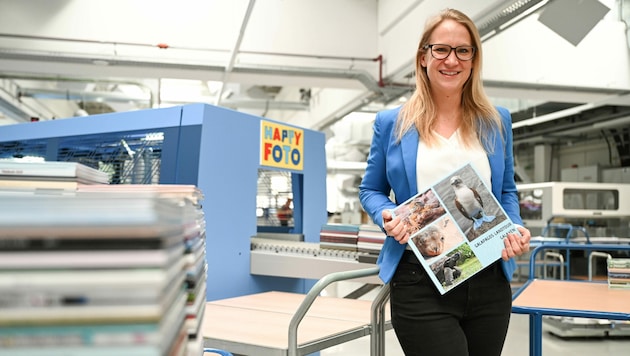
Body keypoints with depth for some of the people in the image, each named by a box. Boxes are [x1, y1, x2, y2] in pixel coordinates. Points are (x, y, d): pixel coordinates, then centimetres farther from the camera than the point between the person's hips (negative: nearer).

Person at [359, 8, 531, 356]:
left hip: (489, 280, 3)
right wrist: (387, 216, -11)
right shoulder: (391, 123, 2)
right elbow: (371, 190, 10)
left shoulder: (497, 121, 8)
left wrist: (515, 227, -4)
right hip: (420, 282, -3)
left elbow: (507, 191, 16)